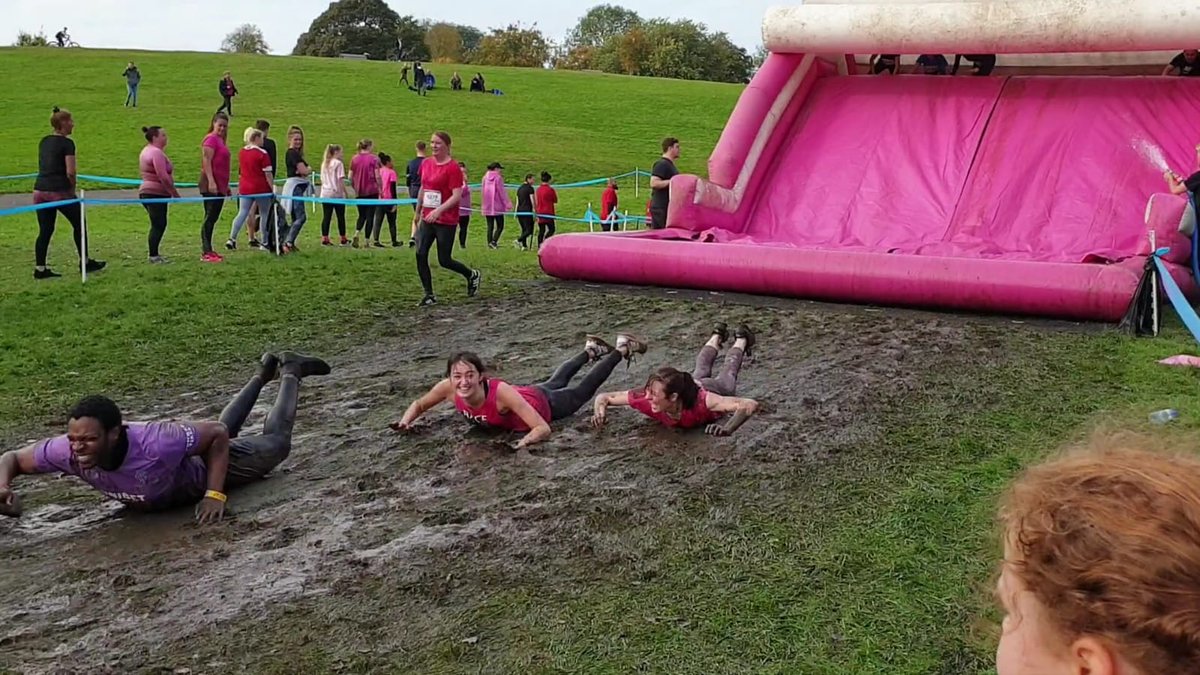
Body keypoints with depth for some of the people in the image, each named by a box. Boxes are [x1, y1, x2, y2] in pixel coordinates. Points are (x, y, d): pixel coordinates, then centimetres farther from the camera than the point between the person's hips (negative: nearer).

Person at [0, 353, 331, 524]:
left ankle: (290, 372, 44)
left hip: (203, 467, -5)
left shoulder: (156, 446, -49)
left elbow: (217, 434, -35)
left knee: (276, 443, 23)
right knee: (227, 425, 37)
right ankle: (264, 372, 58)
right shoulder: (67, 450, -35)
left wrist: (215, 494, -40)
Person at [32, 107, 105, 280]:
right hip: (60, 191, -6)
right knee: (79, 225, 12)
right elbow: (70, 172, -15)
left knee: (45, 230, 9)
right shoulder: (67, 143, -8)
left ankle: (40, 268, 7)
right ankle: (85, 262, 20)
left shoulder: (44, 141, 13)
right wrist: (72, 188, 1)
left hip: (40, 190, 7)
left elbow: (43, 167, 17)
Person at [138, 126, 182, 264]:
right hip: (156, 193, -10)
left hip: (146, 192, 10)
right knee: (158, 225, -9)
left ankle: (154, 254, 14)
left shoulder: (146, 151, 19)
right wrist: (175, 193, -15)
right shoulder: (156, 152, -15)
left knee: (157, 225, 13)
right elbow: (163, 176, -22)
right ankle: (154, 256, -9)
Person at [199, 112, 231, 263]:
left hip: (219, 187, 9)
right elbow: (206, 161, -17)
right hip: (211, 186, -9)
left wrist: (226, 185, 26)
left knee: (213, 218, 11)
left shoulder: (220, 140, 19)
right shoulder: (211, 139, -8)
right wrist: (211, 181, -25)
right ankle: (205, 252, -9)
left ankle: (209, 251, 16)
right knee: (209, 218, -9)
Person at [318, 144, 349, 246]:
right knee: (341, 216, 4)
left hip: (325, 193, 6)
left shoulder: (324, 164, 14)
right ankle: (343, 239, 9)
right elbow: (340, 180, -11)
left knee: (326, 216, 2)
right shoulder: (338, 163, -6)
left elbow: (322, 180, 15)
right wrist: (345, 192, -8)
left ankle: (324, 238, -3)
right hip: (336, 193, -6)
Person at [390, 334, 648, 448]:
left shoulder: (501, 392, -46)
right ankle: (590, 350, 61)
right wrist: (406, 421, -30)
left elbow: (544, 428, -45)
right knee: (555, 382, 35)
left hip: (543, 404, -5)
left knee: (582, 392, 24)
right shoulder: (448, 388, -33)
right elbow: (419, 404, -11)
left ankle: (621, 349, 45)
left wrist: (525, 442, -63)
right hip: (526, 394, 5)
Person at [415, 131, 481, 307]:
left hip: (446, 221, -6)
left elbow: (457, 196, -18)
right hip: (427, 219, 6)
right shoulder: (426, 163, 8)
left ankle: (472, 275, 28)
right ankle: (429, 295, 5)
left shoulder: (453, 167, -13)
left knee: (444, 261, 0)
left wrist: (439, 210, -29)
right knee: (420, 254, -5)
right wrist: (418, 211, 24)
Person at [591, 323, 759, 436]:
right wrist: (600, 413, -52)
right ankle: (717, 336, 69)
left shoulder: (701, 401, -54)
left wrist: (728, 429, -75)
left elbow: (751, 405, -59)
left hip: (714, 389, -3)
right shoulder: (646, 398, -44)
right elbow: (603, 397, -30)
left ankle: (741, 340, 65)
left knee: (728, 373, 34)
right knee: (701, 371, 39)